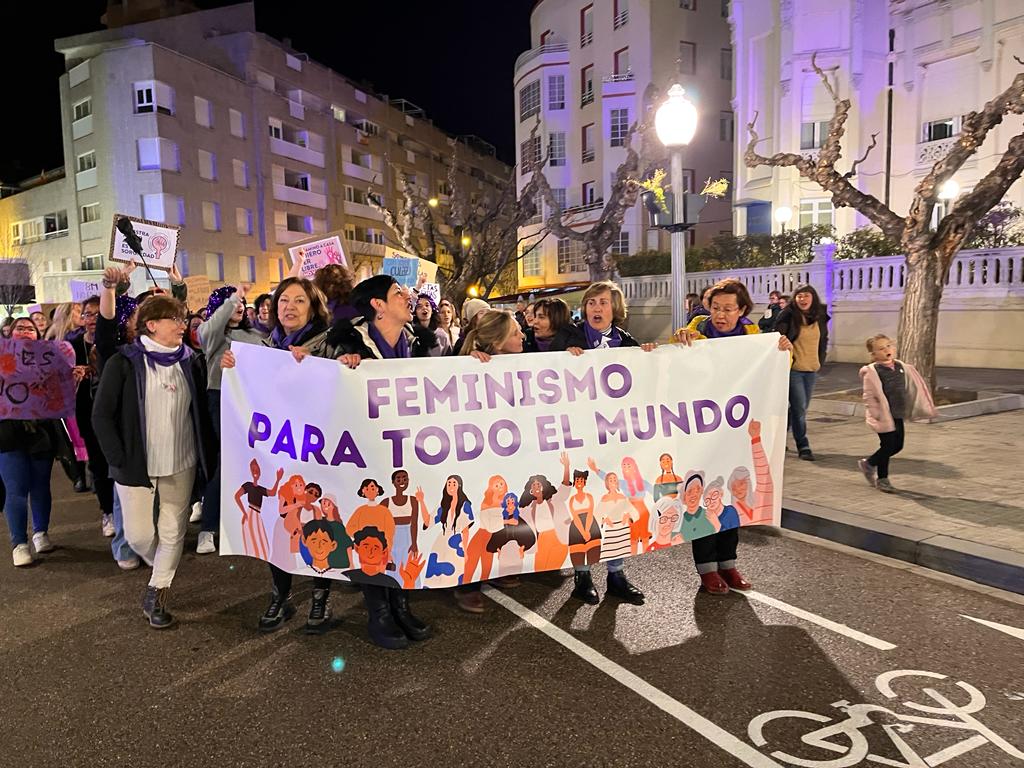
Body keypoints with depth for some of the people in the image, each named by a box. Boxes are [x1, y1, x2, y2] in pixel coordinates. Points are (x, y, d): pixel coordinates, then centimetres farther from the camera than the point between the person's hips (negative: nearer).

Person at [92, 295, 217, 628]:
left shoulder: (190, 363, 4)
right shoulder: (123, 363, -5)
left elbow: (201, 414, 9)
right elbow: (102, 416, -5)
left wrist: (208, 457, 5)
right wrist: (120, 460, -11)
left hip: (182, 464, 3)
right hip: (136, 464, -2)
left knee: (173, 532, 6)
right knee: (139, 535, 3)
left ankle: (157, 594, 23)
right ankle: (164, 570, 35)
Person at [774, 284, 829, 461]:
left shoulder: (820, 317, 8)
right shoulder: (788, 316, -7)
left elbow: (824, 340, 19)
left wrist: (820, 361, 12)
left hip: (812, 370, 6)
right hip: (793, 369, -5)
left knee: (799, 408, 11)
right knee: (799, 408, -6)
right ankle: (803, 446, 2)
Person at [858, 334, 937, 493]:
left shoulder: (902, 367, 7)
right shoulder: (871, 372, -12)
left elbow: (912, 387, 17)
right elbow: (869, 396, -14)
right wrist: (876, 413, -21)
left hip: (898, 414, 7)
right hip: (884, 416, -7)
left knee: (898, 445, 10)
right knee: (888, 445, -1)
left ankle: (869, 463, 31)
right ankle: (882, 479, 16)